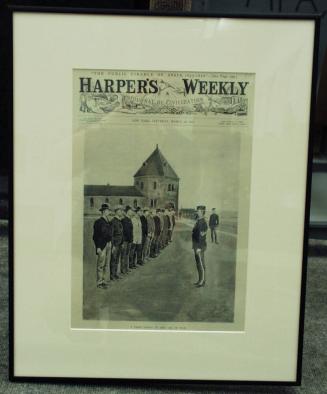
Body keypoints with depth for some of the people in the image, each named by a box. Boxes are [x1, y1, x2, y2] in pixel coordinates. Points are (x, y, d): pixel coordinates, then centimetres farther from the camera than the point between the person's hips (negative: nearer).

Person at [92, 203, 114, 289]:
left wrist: (111, 245, 12)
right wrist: (98, 247, -17)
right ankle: (99, 283, 3)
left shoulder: (108, 222, 14)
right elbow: (96, 236, -12)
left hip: (108, 244, 8)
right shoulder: (98, 222, -9)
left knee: (106, 264, 13)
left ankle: (104, 281, 22)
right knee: (101, 265, -4)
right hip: (102, 245, -8)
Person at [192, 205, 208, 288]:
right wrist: (194, 245, 20)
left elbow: (202, 235, -24)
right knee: (198, 263, 16)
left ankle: (202, 281, 8)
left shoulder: (202, 222, -20)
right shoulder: (198, 221, 10)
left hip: (200, 246, -10)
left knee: (201, 264, -1)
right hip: (197, 245, 10)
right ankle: (201, 280, 26)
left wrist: (199, 247, -24)